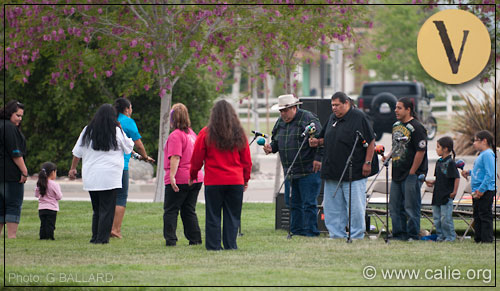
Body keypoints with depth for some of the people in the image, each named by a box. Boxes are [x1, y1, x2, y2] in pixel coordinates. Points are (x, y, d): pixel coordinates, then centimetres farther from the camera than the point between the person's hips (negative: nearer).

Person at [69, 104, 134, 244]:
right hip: (110, 177, -4)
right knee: (107, 209, -1)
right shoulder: (117, 131, -4)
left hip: (90, 178, 4)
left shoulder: (88, 131, 6)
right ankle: (102, 238, -6)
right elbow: (129, 147, 10)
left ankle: (95, 237, 12)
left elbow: (77, 152, 11)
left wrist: (73, 168, 22)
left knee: (96, 209, 14)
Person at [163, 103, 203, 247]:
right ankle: (195, 239, 10)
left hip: (179, 180, -8)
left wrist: (172, 176, -26)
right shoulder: (192, 133, 13)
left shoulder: (176, 135, -13)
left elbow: (175, 157, -22)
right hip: (196, 178, 8)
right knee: (189, 210, 14)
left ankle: (170, 239, -7)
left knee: (170, 210, -1)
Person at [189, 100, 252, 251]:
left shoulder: (206, 134, -5)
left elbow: (197, 158, 2)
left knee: (213, 216, 4)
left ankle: (213, 245, 4)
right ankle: (230, 245, 5)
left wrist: (192, 176, 17)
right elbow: (246, 160, 10)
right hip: (236, 182, 2)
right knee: (232, 216, 7)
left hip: (213, 182, -2)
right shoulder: (239, 134, 3)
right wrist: (246, 179, 21)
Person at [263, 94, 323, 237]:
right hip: (291, 171, 7)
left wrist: (318, 158, -16)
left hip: (308, 170, -7)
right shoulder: (280, 122, 15)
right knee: (295, 203, 10)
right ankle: (296, 229, 16)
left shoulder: (308, 119, -9)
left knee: (309, 203, -6)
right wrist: (271, 147, 1)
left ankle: (310, 231, -3)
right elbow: (276, 141, 23)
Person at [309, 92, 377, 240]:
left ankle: (356, 236, 2)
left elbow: (371, 141, -8)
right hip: (333, 171, 7)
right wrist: (317, 142, 3)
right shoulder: (332, 118, 14)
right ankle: (337, 235, 16)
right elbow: (326, 139, 25)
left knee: (355, 205, -5)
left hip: (354, 171, -7)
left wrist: (368, 162, -13)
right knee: (333, 206, 8)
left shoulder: (359, 117, -8)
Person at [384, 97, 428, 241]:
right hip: (397, 174, 9)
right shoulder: (396, 125, 14)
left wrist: (412, 172, -14)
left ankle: (412, 235, 2)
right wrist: (388, 157, 8)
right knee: (395, 206, 10)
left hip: (411, 175, -9)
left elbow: (420, 152, -15)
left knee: (411, 207, -5)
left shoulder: (416, 127, -12)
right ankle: (399, 234, 17)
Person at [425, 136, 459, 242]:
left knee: (446, 218, -6)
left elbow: (457, 178, -14)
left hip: (447, 196, -9)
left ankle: (450, 236, 5)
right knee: (437, 218, 11)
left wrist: (454, 192, -16)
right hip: (437, 195, 9)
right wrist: (432, 183, 6)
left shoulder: (450, 163, -13)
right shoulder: (439, 162, 11)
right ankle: (440, 236, 20)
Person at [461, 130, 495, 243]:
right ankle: (478, 239, 21)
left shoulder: (488, 154, -16)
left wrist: (481, 189, -24)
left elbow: (490, 174, -23)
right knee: (477, 216, 14)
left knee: (485, 216, -5)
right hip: (477, 191, 10)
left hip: (485, 191, -10)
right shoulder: (482, 154, 16)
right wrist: (469, 172, 16)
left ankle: (487, 239, -1)